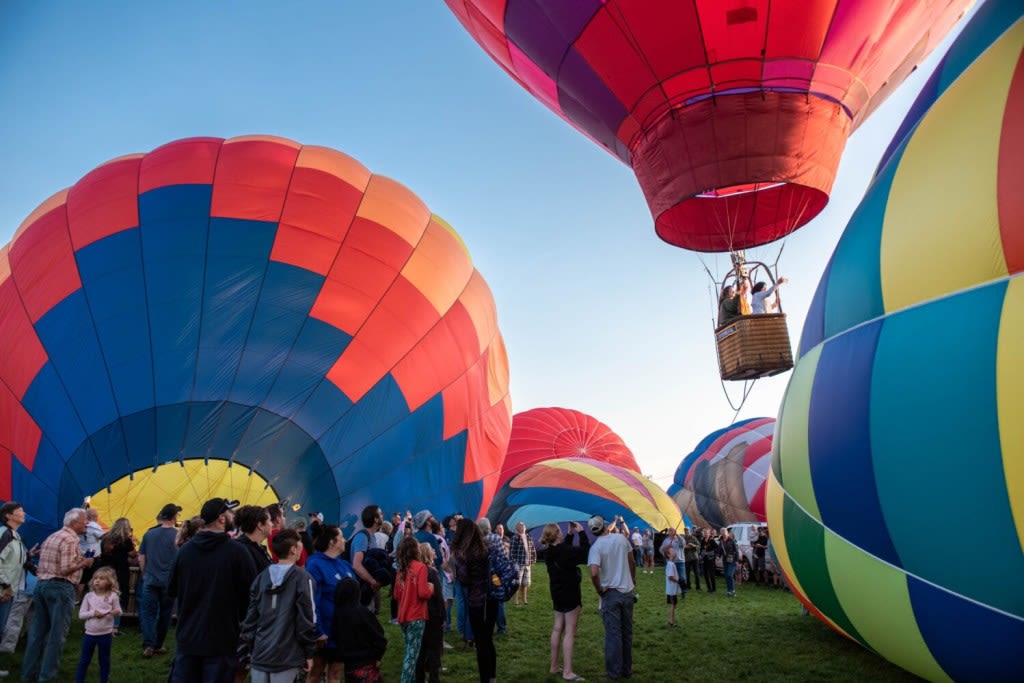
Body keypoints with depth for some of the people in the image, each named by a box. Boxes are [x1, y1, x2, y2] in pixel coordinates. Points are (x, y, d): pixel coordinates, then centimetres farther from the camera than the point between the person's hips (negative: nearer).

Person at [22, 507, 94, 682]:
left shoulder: (51, 537, 16)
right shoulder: (70, 540, -14)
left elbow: (50, 564, 17)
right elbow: (65, 570, -20)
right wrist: (84, 563, -5)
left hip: (42, 584, 9)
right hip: (60, 587, -9)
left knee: (38, 630, 14)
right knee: (57, 633, -1)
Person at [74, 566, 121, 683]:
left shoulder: (112, 596, -8)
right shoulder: (89, 596, -3)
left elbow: (118, 612, -2)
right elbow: (81, 614, -2)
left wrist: (115, 612, -25)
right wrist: (93, 613, -19)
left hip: (106, 634, -1)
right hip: (89, 633, 1)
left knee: (104, 661, 12)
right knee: (84, 660, 12)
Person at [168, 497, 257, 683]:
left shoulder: (185, 549, -2)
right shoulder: (237, 551, -16)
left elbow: (171, 590, 9)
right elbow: (252, 593, -10)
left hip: (188, 636, 5)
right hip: (221, 639, -4)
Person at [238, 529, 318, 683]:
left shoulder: (262, 576, 5)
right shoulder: (302, 577, -9)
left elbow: (250, 616, 8)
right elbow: (307, 618, -9)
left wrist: (247, 648, 15)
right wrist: (309, 653, 0)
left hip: (260, 653, 5)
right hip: (287, 656, -5)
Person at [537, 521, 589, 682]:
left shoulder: (548, 552, 1)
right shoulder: (565, 551, -23)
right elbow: (585, 551, -17)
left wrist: (571, 534, 9)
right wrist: (581, 532, -10)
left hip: (557, 595, 8)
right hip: (570, 595, -8)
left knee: (557, 629, 15)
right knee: (569, 632, -4)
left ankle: (554, 667, 23)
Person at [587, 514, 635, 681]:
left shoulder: (596, 547, -15)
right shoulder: (621, 538, -3)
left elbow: (594, 573, -27)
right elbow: (632, 562, 7)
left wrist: (599, 590, -11)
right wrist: (633, 579, 21)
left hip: (610, 594, -4)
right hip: (627, 592, 4)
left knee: (613, 634, 5)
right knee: (627, 632, 14)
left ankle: (614, 671, 11)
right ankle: (627, 669, 24)